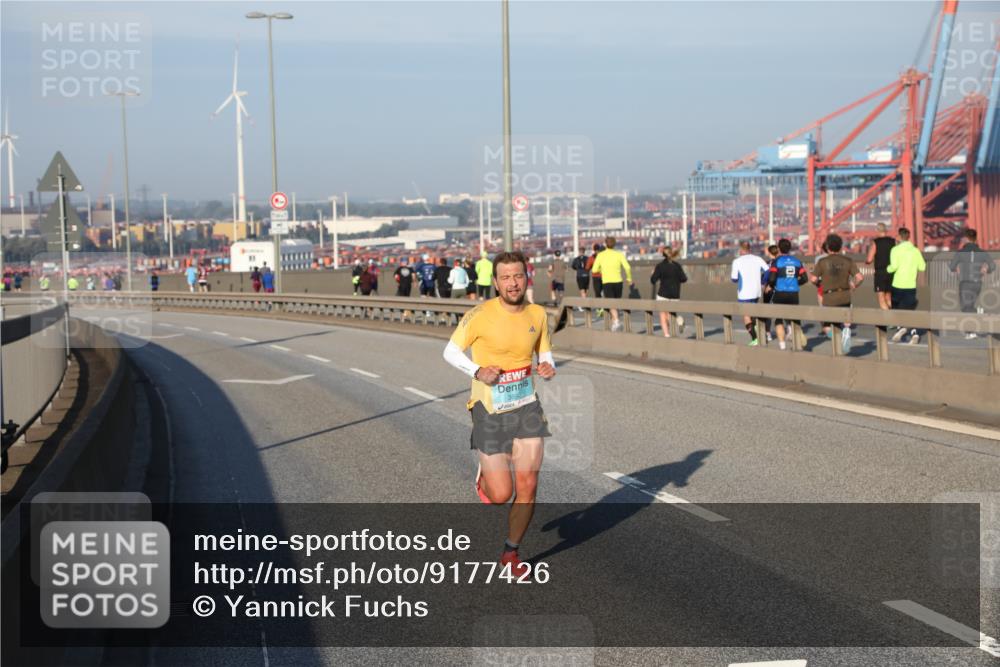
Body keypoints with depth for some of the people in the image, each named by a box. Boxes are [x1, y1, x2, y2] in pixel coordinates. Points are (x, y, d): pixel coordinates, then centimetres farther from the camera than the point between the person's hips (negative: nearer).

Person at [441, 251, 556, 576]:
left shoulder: (537, 314, 2)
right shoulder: (481, 315, -13)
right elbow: (451, 351, -3)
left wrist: (548, 369, -7)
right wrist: (478, 372, -19)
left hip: (526, 406, 4)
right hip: (489, 409, -4)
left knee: (527, 485, -2)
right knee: (501, 494, -5)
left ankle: (511, 552, 20)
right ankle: (485, 476, 34)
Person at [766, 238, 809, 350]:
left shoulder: (776, 261, -7)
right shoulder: (797, 261, 6)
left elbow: (771, 278, -16)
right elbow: (805, 278, 3)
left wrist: (771, 286, 5)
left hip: (780, 294, -3)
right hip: (794, 294, 3)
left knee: (779, 320, 9)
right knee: (793, 318, 15)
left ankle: (782, 344, 3)